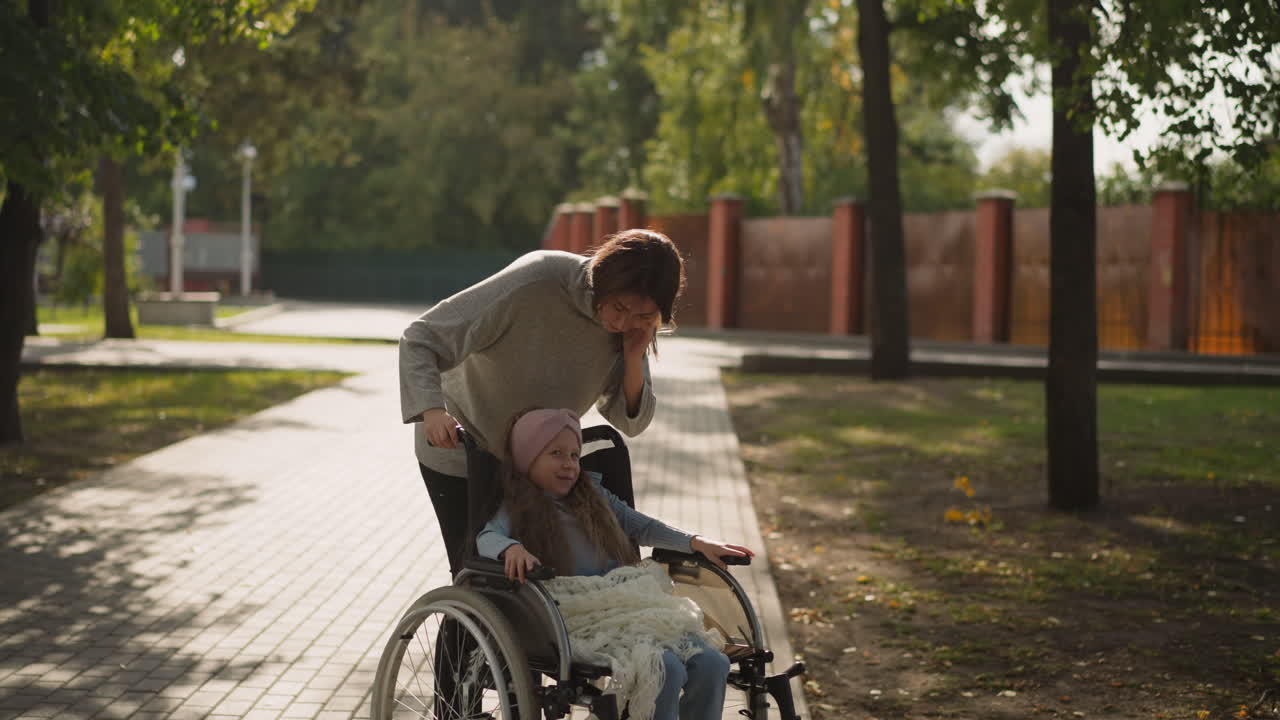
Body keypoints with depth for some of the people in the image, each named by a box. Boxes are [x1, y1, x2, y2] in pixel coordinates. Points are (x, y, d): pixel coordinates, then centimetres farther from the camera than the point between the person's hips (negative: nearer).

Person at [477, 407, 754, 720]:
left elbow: (641, 526, 27)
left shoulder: (594, 497, 24)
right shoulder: (517, 511, 7)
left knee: (712, 664, -15)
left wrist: (696, 542, 15)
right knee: (666, 670, -30)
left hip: (629, 608, 6)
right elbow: (486, 537, -11)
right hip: (580, 621, -6)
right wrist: (512, 549, -34)